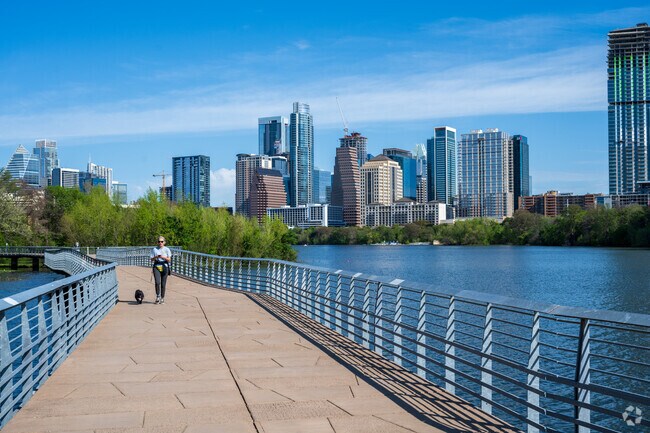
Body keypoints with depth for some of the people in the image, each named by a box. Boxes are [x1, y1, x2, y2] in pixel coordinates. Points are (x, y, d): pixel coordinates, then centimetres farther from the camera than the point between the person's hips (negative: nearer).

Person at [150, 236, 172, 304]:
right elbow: (152, 260, 6)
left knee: (163, 284, 0)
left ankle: (162, 298, 12)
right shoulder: (154, 249, 8)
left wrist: (163, 257, -17)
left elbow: (169, 260, 0)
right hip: (156, 267, 0)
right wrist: (156, 257, -13)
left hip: (164, 267, 0)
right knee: (157, 282, -18)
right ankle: (158, 296, -5)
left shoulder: (167, 249, 7)